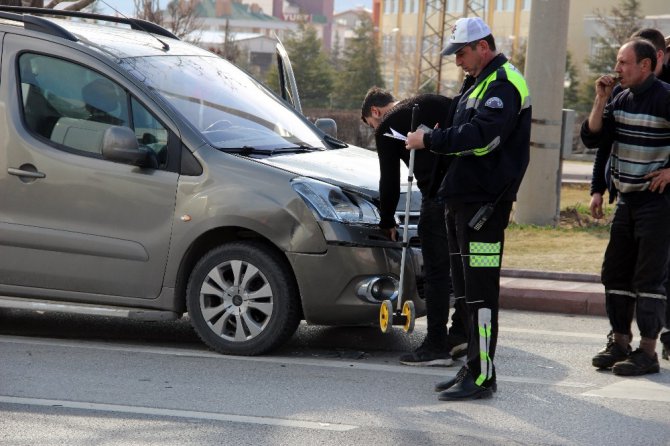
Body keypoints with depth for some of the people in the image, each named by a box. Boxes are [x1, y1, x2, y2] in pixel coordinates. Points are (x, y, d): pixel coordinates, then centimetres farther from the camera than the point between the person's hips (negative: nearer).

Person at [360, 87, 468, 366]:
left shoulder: (387, 127, 7)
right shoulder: (434, 103, 23)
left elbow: (389, 181, 8)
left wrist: (387, 222, 19)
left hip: (439, 196, -6)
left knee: (436, 271, 0)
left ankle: (436, 346, 2)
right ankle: (460, 332, 18)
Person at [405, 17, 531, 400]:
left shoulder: (504, 84, -12)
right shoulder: (477, 83, 21)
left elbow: (481, 135, -25)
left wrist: (430, 141, -18)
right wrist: (432, 140, 10)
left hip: (485, 202, -11)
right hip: (464, 197, 11)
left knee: (481, 292, -9)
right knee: (466, 291, 14)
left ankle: (482, 377, -7)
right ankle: (473, 368, 21)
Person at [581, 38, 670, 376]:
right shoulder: (621, 99, 8)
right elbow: (592, 138, 6)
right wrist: (601, 100, -3)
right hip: (627, 199, 8)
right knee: (615, 274, 10)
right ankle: (620, 342, 20)